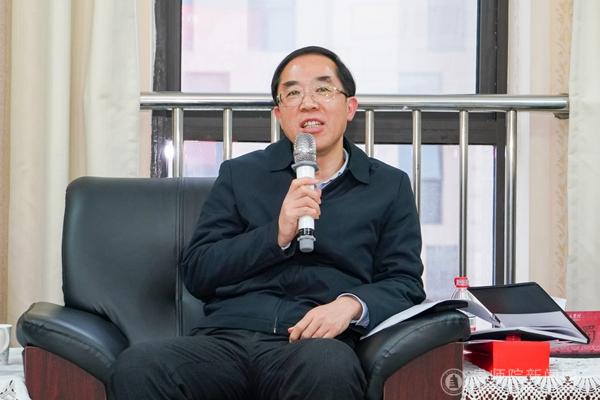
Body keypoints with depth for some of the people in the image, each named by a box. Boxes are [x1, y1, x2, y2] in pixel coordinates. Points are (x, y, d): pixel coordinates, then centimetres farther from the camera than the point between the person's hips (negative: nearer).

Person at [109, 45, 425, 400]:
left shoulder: (390, 186, 16)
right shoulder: (240, 174, 18)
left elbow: (405, 284, 10)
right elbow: (197, 272, 10)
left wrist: (352, 304, -13)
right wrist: (277, 235, -6)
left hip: (316, 346, -1)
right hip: (225, 338, 2)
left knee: (328, 368, -40)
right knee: (136, 367, -31)